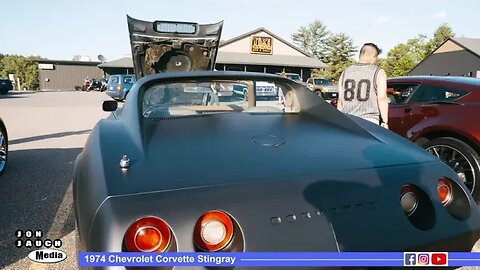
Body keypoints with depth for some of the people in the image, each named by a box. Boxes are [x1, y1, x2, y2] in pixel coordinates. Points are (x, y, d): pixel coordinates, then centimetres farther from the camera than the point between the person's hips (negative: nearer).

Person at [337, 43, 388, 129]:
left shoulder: (345, 72, 11)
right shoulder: (378, 73, 0)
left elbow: (340, 100, 12)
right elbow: (382, 99, -6)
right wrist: (385, 122, -2)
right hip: (369, 121, -3)